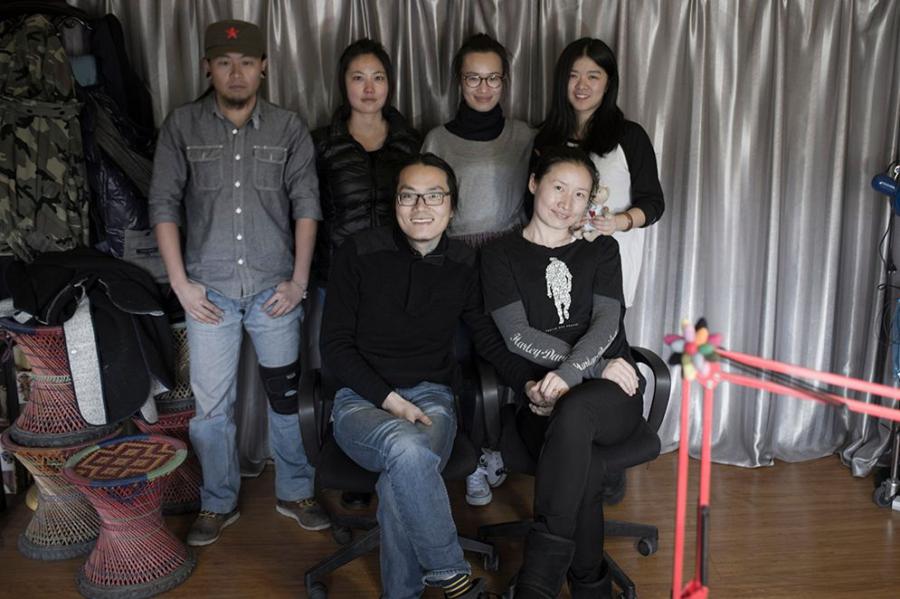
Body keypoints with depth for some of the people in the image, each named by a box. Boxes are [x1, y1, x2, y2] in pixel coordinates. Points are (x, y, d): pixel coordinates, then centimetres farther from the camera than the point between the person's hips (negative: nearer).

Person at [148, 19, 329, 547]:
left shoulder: (289, 128, 3)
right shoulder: (182, 126, 3)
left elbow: (306, 205, 1)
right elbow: (164, 205, 1)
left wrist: (299, 280, -5)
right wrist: (181, 282, -4)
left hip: (275, 287, 0)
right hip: (210, 289, 0)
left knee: (287, 395, 8)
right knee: (211, 403, 5)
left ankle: (296, 492, 26)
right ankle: (219, 502, 24)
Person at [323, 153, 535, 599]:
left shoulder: (464, 266, 5)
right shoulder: (360, 254, -3)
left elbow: (490, 340, 7)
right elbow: (336, 342, -3)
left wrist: (530, 382, -12)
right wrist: (390, 399, -14)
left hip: (431, 395, 2)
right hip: (362, 399, -1)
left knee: (401, 480, -32)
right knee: (408, 450, -36)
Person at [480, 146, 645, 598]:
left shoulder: (601, 250, 16)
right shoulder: (501, 255, 10)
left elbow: (606, 323, -1)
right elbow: (518, 337, -3)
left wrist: (568, 374, -20)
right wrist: (596, 366, -11)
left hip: (609, 395, 1)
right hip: (540, 399, -1)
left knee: (573, 413, -36)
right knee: (584, 474, -35)